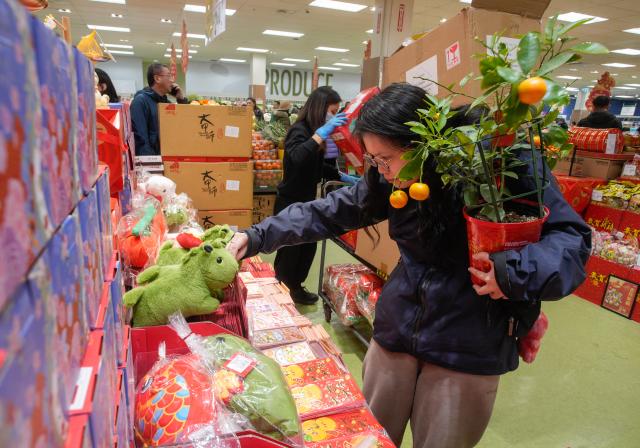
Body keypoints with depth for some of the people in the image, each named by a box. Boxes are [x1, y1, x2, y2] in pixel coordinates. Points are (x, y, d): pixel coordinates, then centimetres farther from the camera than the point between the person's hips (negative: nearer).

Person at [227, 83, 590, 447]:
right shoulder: (393, 179, -4)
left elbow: (572, 234, -12)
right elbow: (331, 212, 4)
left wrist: (518, 272, -31)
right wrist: (257, 236, 1)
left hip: (468, 351, -3)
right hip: (395, 332, 4)